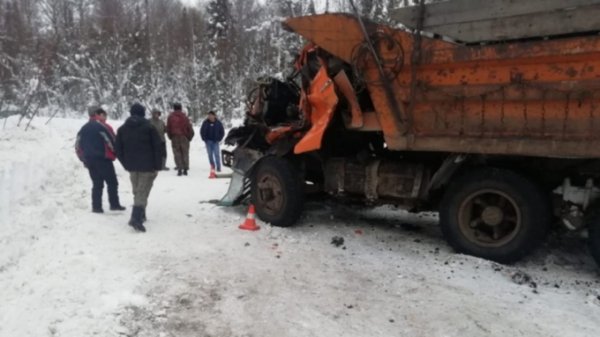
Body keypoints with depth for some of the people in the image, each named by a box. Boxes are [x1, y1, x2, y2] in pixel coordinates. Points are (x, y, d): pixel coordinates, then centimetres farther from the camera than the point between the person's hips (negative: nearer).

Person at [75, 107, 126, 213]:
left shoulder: (84, 128, 15)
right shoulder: (102, 126, -7)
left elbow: (78, 145, 14)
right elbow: (112, 142, -13)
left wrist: (84, 159, 20)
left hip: (89, 160, 7)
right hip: (103, 159, -7)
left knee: (97, 184, 11)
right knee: (112, 182, 2)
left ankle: (96, 207, 7)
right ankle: (114, 204, 2)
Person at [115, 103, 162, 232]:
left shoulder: (122, 129, 9)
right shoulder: (149, 127, -6)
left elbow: (118, 149, 8)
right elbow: (158, 147, -9)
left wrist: (126, 164, 15)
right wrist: (158, 166, -3)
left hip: (132, 166, 5)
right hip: (147, 166, -5)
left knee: (137, 191, 19)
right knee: (142, 192, -6)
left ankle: (140, 215, 29)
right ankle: (136, 218, -20)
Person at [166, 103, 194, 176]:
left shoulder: (170, 117, 3)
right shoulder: (184, 117, 1)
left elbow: (168, 128, 4)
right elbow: (189, 127, -1)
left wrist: (170, 137, 14)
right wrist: (189, 136, 8)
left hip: (174, 137, 0)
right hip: (184, 137, 0)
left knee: (177, 153, 3)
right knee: (185, 153, 5)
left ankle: (179, 169, -6)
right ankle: (185, 169, 3)